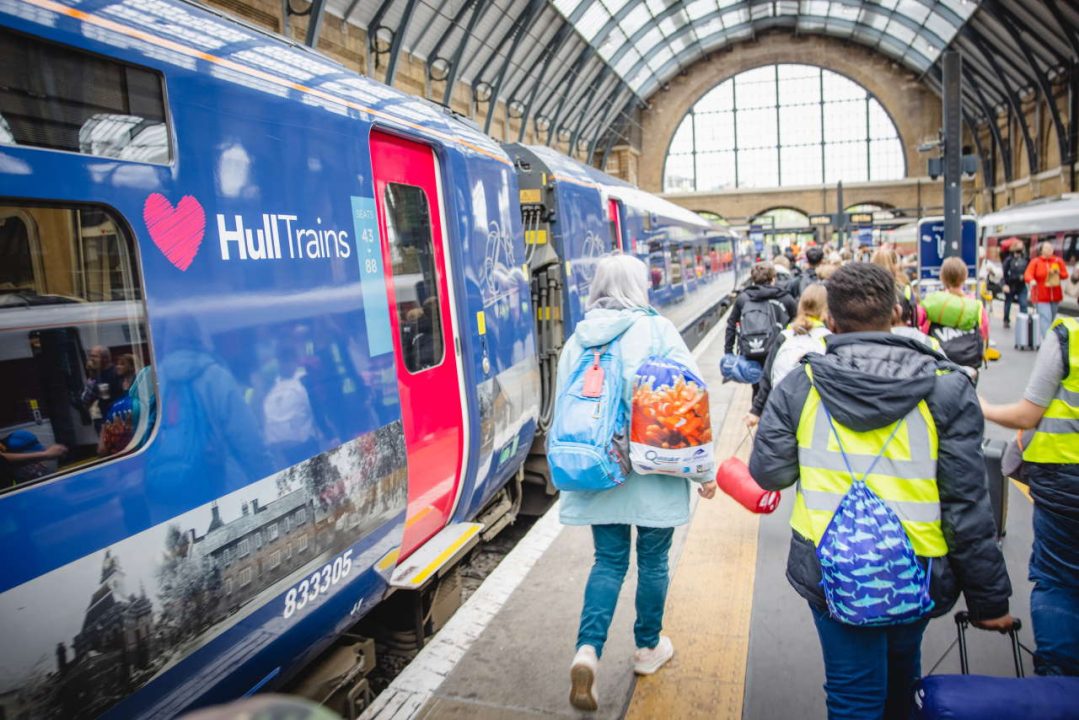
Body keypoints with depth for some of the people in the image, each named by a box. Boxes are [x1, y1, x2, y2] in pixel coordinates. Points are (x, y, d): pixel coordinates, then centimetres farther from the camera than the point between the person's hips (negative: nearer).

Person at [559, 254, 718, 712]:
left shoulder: (578, 339, 3)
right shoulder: (657, 330, -8)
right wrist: (704, 469, -1)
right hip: (653, 469, -3)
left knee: (609, 560, 14)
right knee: (653, 560, 15)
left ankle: (588, 650, -2)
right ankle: (649, 648, 32)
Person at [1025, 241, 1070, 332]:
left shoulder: (1058, 261, 7)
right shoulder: (1035, 262, -4)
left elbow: (1065, 275, 11)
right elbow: (1027, 275, -15)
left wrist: (1058, 273, -11)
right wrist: (1031, 280, -37)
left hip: (1055, 296, 5)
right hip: (1041, 297, -5)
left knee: (1052, 319, 14)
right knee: (1046, 319, -16)